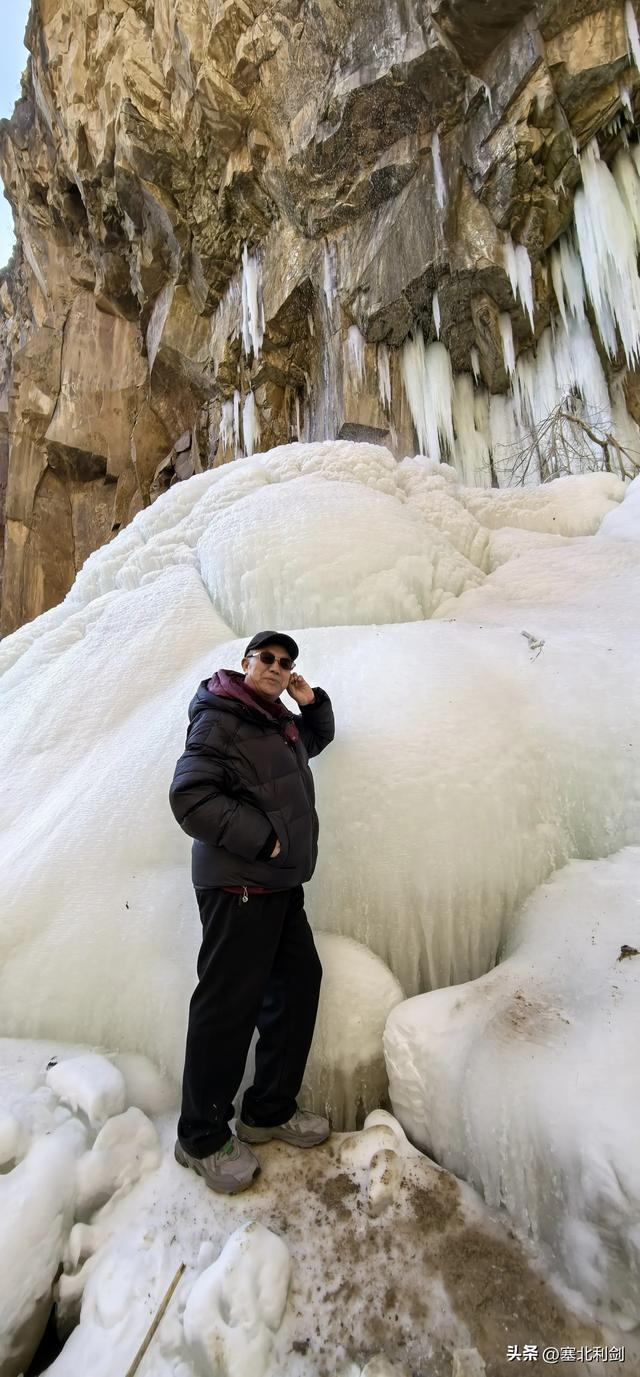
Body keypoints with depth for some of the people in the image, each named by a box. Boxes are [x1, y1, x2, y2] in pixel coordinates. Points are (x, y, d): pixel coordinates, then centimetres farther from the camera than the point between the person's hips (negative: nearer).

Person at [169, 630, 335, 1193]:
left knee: (299, 984, 15)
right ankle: (202, 1137, 24)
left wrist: (312, 699, 13)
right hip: (237, 885, -9)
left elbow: (319, 737, 34)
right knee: (229, 1003, 1)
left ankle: (270, 1110, 33)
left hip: (281, 884, 9)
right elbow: (191, 796, -20)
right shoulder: (219, 719, -11)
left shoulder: (282, 723, 15)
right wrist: (263, 840, -18)